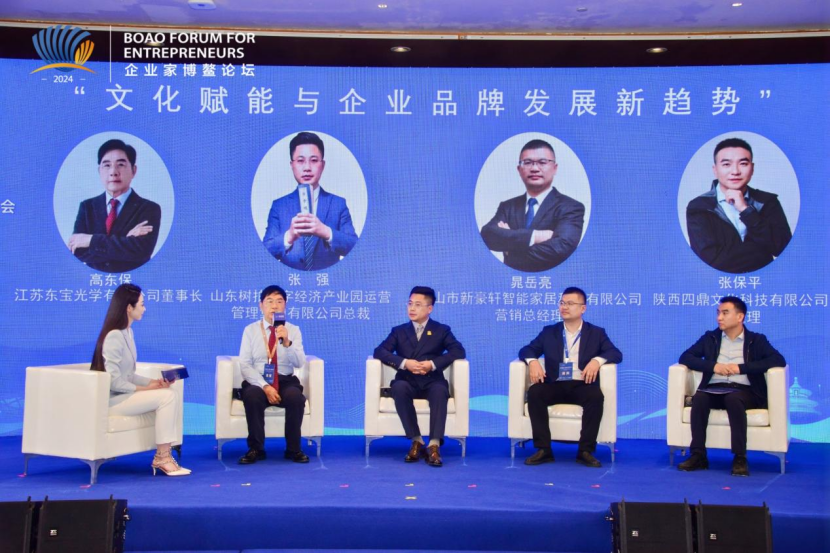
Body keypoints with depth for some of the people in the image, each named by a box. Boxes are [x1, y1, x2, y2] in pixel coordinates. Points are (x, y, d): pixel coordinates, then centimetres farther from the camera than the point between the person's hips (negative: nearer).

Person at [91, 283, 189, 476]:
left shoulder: (128, 332, 12)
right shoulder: (114, 336, -19)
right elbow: (114, 382, -22)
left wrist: (153, 382, -1)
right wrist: (145, 388, -14)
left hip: (124, 394, 9)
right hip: (112, 399, -9)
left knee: (170, 395, -9)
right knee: (166, 396, -19)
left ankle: (164, 455, -7)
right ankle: (161, 457, -10)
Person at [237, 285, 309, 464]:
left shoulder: (293, 330, 5)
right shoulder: (250, 330, 3)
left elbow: (299, 363, -8)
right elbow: (244, 365, -4)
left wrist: (286, 342, -26)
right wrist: (265, 386, -19)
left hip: (286, 381, 0)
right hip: (258, 382, 0)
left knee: (295, 396, -32)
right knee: (252, 395, -34)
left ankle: (293, 449, -12)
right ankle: (255, 449, -16)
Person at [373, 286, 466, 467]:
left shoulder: (441, 330, 12)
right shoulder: (399, 331, 15)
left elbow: (458, 351, -3)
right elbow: (380, 351, 1)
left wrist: (432, 364, -16)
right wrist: (404, 363, -16)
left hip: (432, 382, -1)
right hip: (407, 382, 1)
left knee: (440, 390, -36)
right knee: (398, 387, -34)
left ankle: (434, 445, -35)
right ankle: (416, 441, -26)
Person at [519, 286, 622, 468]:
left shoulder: (596, 333, 12)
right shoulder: (549, 332, 17)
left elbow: (616, 354, 0)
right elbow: (526, 350, 11)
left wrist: (597, 360, -21)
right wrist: (533, 361, -14)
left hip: (582, 385, -1)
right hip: (555, 385, 2)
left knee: (596, 395, -34)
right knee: (534, 392, -29)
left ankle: (586, 450, -24)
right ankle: (544, 449, -25)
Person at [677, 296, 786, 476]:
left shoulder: (756, 340, 13)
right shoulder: (710, 338, 19)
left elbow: (778, 360, -4)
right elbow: (685, 357, 9)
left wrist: (741, 367, -12)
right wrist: (713, 366, -8)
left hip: (744, 391, -2)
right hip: (715, 390, 2)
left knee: (733, 398, -37)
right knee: (699, 397, -32)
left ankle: (740, 458, -30)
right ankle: (698, 455, -26)